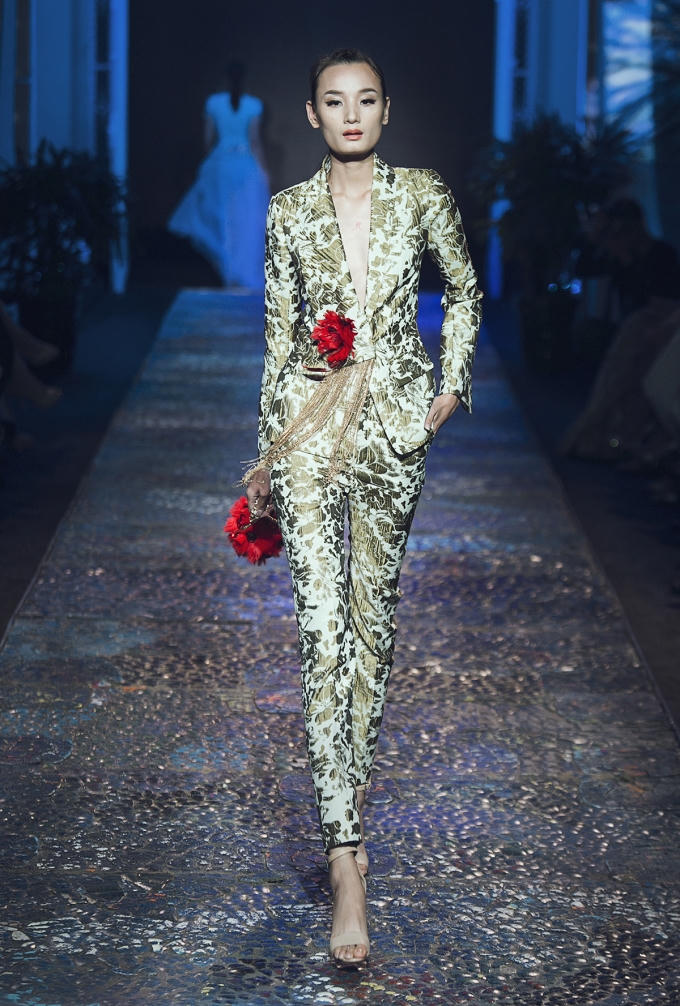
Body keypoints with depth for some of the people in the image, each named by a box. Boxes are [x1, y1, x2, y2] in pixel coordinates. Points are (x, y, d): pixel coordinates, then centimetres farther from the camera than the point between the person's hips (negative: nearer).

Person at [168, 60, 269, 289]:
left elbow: (209, 138, 3)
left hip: (220, 164, 2)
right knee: (247, 223, 4)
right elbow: (255, 141, -10)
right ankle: (245, 273, 4)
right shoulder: (253, 105, -8)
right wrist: (262, 171, -4)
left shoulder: (213, 103, -2)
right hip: (247, 166, -2)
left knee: (222, 218, 14)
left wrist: (210, 164, 18)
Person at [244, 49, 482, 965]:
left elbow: (465, 292, 16)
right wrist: (267, 453, 9)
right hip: (311, 425, -1)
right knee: (323, 631, -11)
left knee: (373, 618, 11)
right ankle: (346, 854, -13)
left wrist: (452, 386, 6)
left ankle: (350, 788, 32)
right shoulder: (289, 213, 4)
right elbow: (280, 333, 8)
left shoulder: (423, 196, 2)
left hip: (395, 425, 1)